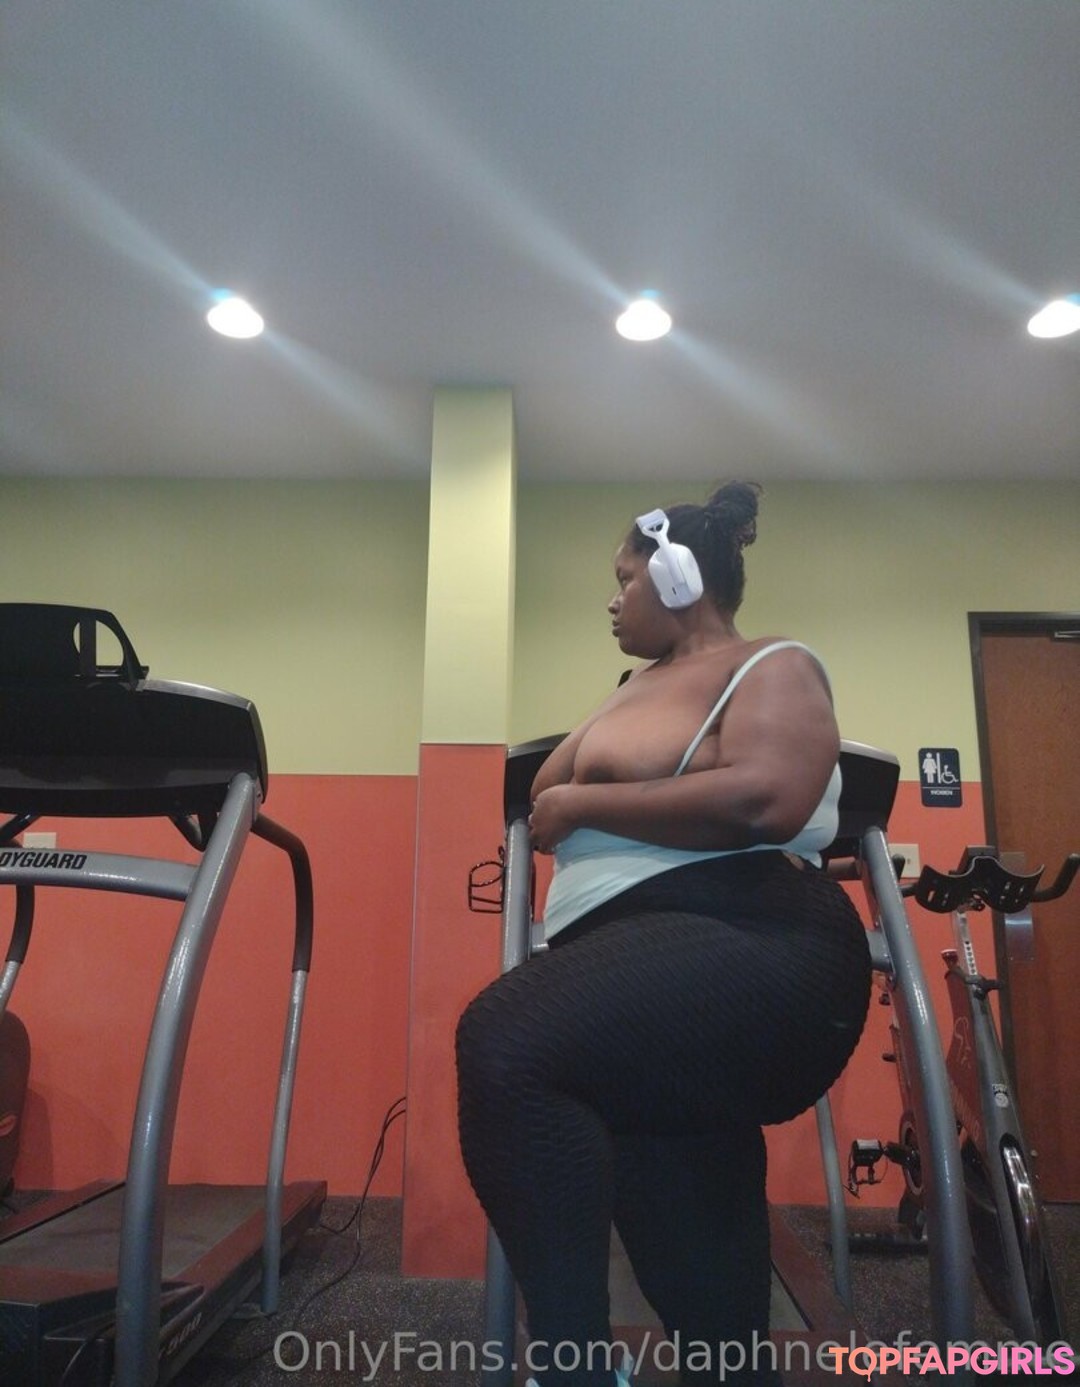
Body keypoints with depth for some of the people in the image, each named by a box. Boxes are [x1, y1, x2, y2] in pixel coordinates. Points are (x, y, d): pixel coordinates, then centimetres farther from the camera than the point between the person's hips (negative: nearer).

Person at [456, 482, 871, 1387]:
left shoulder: (774, 669, 2)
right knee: (692, 1252, 15)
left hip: (750, 953, -8)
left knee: (505, 1044, -31)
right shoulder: (642, 685, 24)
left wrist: (584, 803, -12)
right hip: (635, 961, 9)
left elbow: (765, 801, -19)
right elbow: (546, 800, 23)